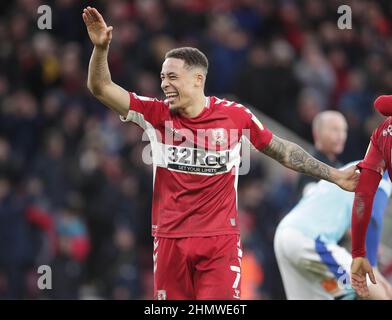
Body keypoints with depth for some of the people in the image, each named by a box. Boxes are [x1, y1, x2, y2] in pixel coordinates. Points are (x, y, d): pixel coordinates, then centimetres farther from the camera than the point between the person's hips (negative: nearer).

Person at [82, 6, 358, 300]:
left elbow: (282, 150, 10)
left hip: (220, 240, -2)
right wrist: (101, 48, -21)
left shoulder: (235, 116, -1)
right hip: (170, 239, 2)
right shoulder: (156, 114, 1)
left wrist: (334, 176, 11)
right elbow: (101, 88, -4)